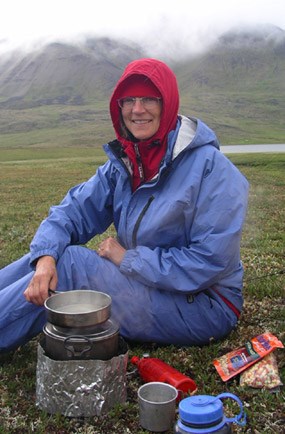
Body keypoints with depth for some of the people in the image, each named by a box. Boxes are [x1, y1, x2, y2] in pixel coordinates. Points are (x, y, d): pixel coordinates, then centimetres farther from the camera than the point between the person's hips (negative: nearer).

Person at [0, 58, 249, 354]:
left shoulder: (209, 166, -19)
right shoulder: (123, 163, 3)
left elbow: (212, 261, -23)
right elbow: (74, 210, -1)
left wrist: (128, 258, -19)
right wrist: (46, 256, -22)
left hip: (204, 306, -6)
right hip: (144, 285, 7)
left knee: (71, 262, -21)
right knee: (46, 254, -7)